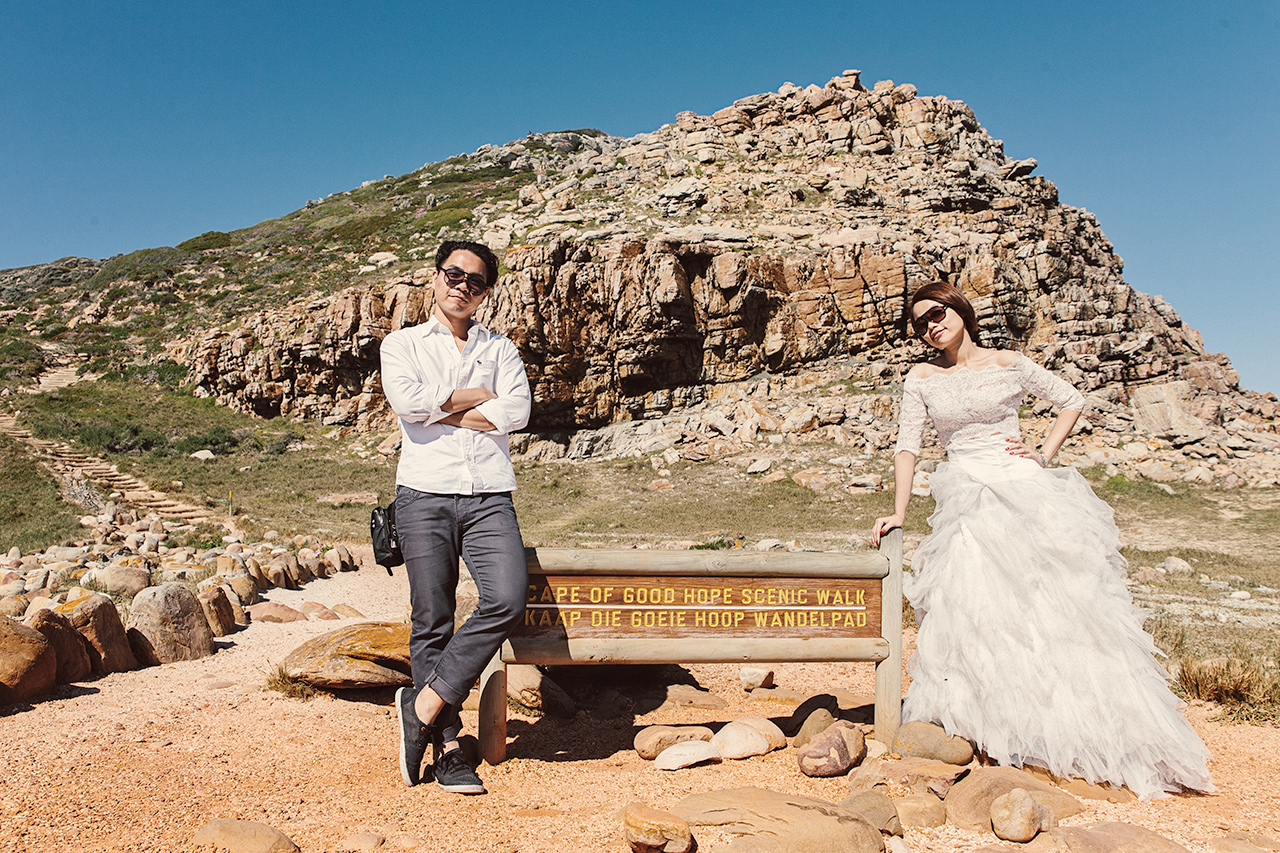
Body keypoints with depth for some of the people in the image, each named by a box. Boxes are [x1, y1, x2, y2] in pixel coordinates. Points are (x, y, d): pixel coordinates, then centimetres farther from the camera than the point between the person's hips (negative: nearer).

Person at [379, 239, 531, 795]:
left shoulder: (501, 350, 19)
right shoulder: (402, 344, 15)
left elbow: (516, 413, -1)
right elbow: (405, 399, -7)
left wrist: (439, 410, -3)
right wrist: (474, 396, 1)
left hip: (489, 497, 1)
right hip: (425, 493, -1)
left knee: (507, 601, -18)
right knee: (432, 621, -3)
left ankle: (422, 706, -4)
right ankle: (447, 746, 8)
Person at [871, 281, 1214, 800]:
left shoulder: (1008, 365, 5)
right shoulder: (922, 379, 7)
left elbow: (1071, 401, 16)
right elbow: (907, 447, 5)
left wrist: (1045, 454, 4)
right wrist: (898, 512, -3)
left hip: (1024, 491, -1)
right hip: (967, 500, 1)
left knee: (1053, 603, -4)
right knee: (974, 610, -10)